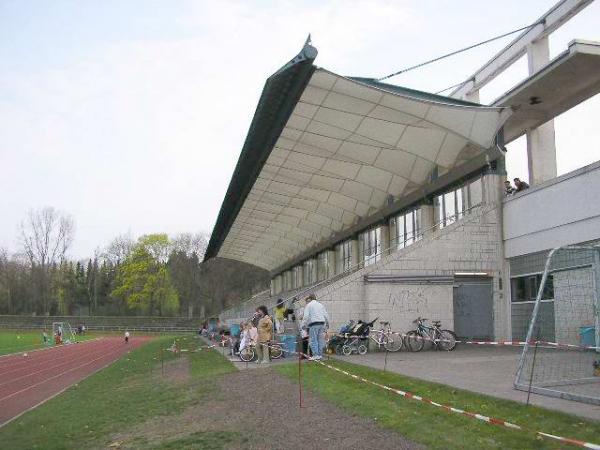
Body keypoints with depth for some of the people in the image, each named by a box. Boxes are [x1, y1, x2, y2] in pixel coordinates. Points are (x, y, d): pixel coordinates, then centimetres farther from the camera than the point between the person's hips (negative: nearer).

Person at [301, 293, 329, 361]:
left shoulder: (308, 305, 3)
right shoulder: (320, 305, 20)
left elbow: (306, 316, -6)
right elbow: (326, 315, 17)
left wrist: (304, 325, -2)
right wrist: (327, 324, 25)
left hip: (314, 324, -6)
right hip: (322, 323, 6)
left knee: (313, 340, -4)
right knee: (320, 340, 8)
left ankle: (315, 355, -9)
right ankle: (320, 355, 10)